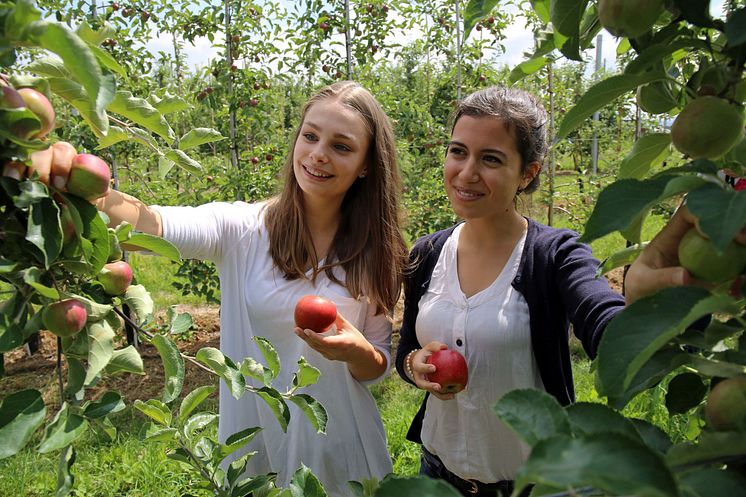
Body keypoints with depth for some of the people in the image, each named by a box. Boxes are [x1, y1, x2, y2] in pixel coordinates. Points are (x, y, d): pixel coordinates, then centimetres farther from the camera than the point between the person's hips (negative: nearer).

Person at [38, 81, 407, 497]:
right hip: (253, 450, -1)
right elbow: (153, 224, -33)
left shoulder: (373, 253, -8)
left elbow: (378, 367, -1)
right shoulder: (242, 230, -13)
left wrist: (357, 351, -23)